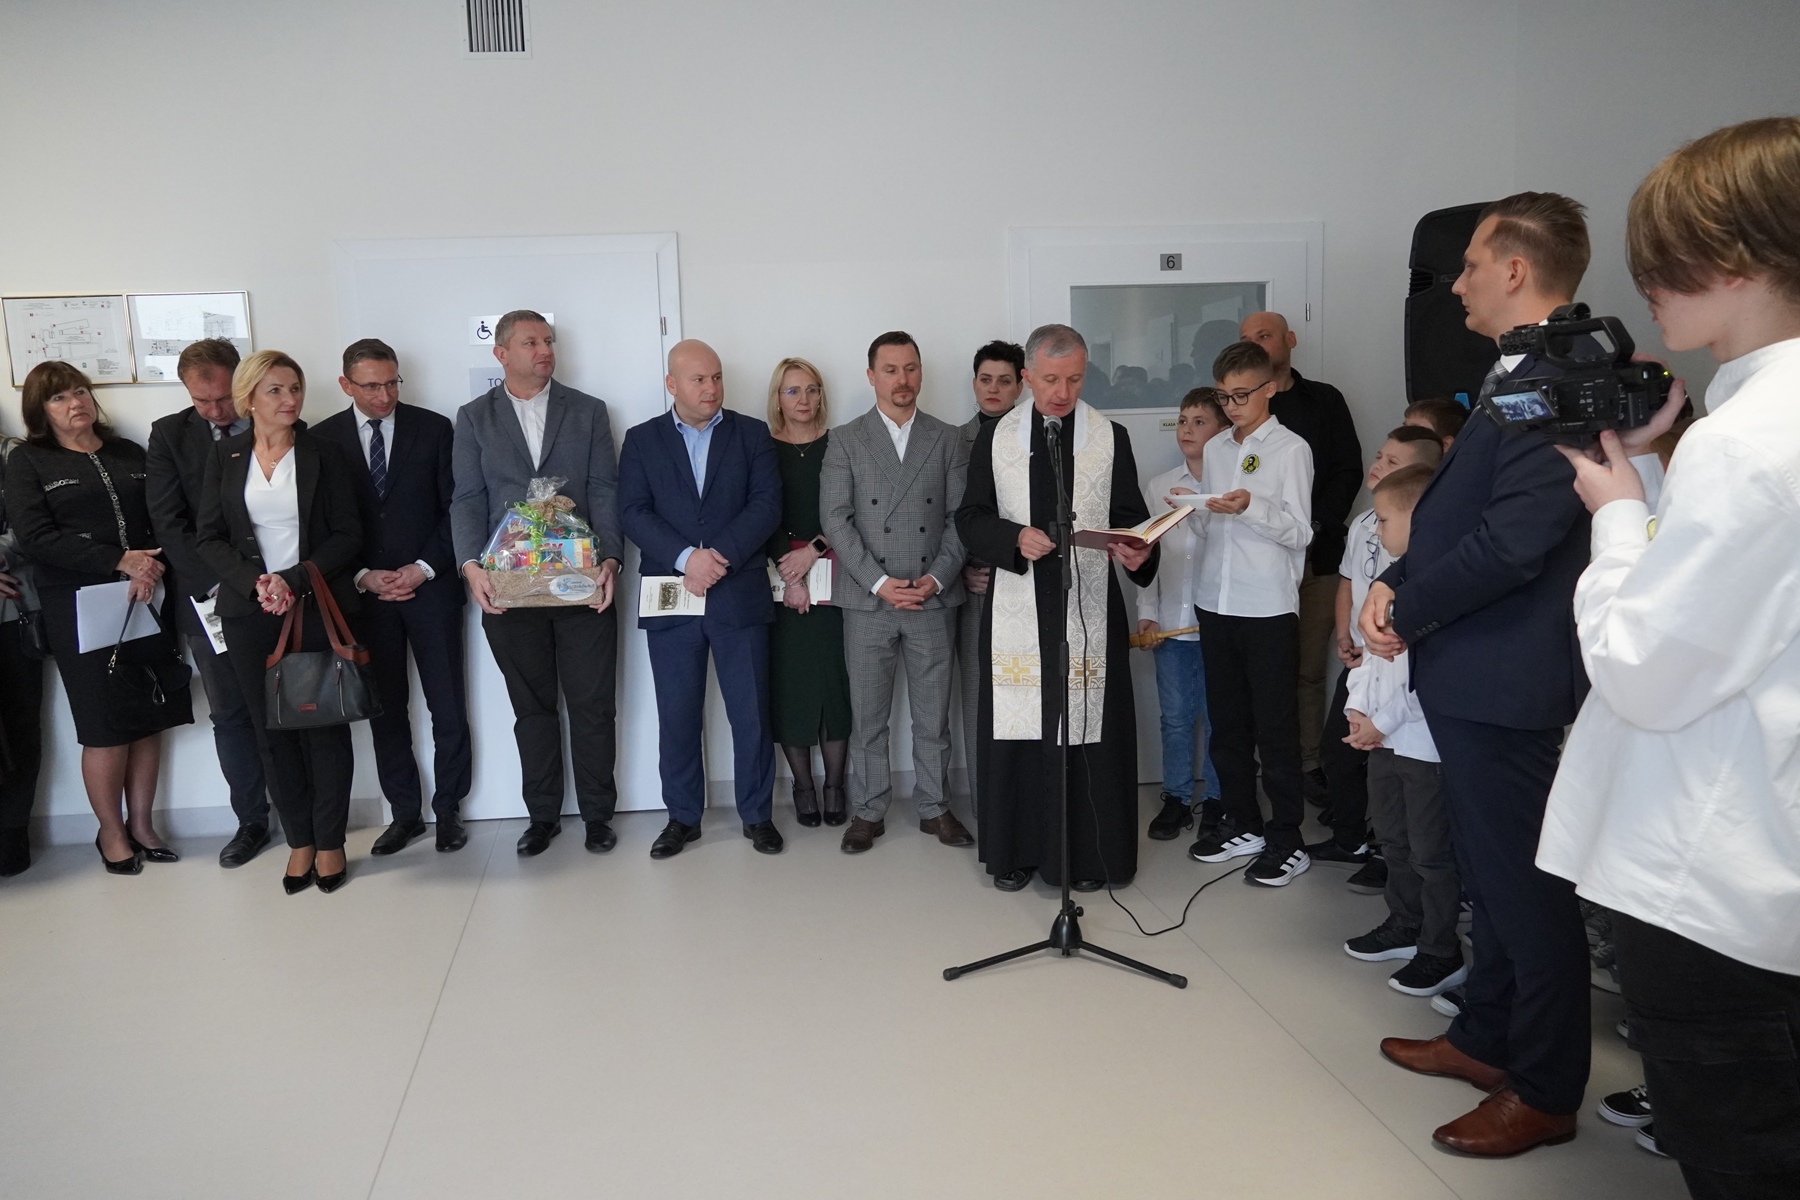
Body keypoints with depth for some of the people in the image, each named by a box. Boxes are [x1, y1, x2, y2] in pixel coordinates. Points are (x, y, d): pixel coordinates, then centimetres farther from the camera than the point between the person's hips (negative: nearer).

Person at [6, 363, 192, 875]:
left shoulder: (131, 454, 14)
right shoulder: (26, 462, 4)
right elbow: (35, 536, -9)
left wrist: (151, 568, -13)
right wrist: (121, 561, -17)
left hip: (146, 604, 3)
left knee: (149, 719, 6)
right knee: (106, 727, 1)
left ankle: (141, 824, 20)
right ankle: (111, 832, 18)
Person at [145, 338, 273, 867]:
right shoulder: (169, 435, 3)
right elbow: (169, 524, -4)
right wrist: (218, 583, -15)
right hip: (210, 599, 2)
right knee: (231, 714, 8)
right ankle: (251, 821, 20)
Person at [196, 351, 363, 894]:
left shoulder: (323, 453, 1)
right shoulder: (225, 456, 6)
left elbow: (347, 535, -2)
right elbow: (209, 537, 4)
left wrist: (294, 579, -14)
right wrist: (257, 582, -12)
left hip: (318, 606, -2)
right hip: (250, 613, 2)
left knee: (325, 723, 2)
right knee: (272, 727, 5)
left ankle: (330, 842, 13)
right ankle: (299, 841, 16)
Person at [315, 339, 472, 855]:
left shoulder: (434, 429, 1)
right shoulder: (323, 439, 3)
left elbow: (454, 509, 0)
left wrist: (424, 569, -10)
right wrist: (363, 576, -9)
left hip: (431, 586, -1)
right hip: (364, 593, 1)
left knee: (448, 709, 2)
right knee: (385, 710, 8)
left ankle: (448, 810, 16)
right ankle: (405, 813, 20)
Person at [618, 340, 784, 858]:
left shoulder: (752, 434, 7)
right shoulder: (641, 440, 8)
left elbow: (766, 504, -4)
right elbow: (633, 513, -3)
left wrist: (720, 554, -17)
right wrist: (685, 558, -17)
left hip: (740, 596, 0)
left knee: (751, 713, 4)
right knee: (677, 717, 7)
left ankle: (757, 814, 18)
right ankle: (683, 816, 22)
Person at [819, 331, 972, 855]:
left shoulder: (946, 438, 7)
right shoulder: (845, 440, 3)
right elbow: (835, 518, -5)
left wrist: (938, 578, -9)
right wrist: (878, 582, -12)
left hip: (933, 598, 1)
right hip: (868, 600, -1)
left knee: (933, 714, 9)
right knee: (867, 717, 6)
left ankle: (934, 808, 23)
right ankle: (868, 812, 18)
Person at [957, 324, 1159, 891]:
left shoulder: (1111, 437, 5)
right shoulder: (995, 438, 6)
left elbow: (1132, 518, 4)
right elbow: (970, 517, 4)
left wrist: (1139, 553, -18)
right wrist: (1015, 539, -15)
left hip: (1089, 610, 0)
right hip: (1017, 607, 1)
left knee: (1088, 731, 1)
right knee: (1016, 729, 4)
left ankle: (1089, 855, 15)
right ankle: (1016, 851, 18)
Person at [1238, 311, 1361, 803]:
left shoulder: (1324, 401, 11)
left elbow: (1348, 471, 5)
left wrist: (1316, 526, -8)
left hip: (1318, 554, 1)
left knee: (1311, 667, 6)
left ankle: (1309, 763, 15)